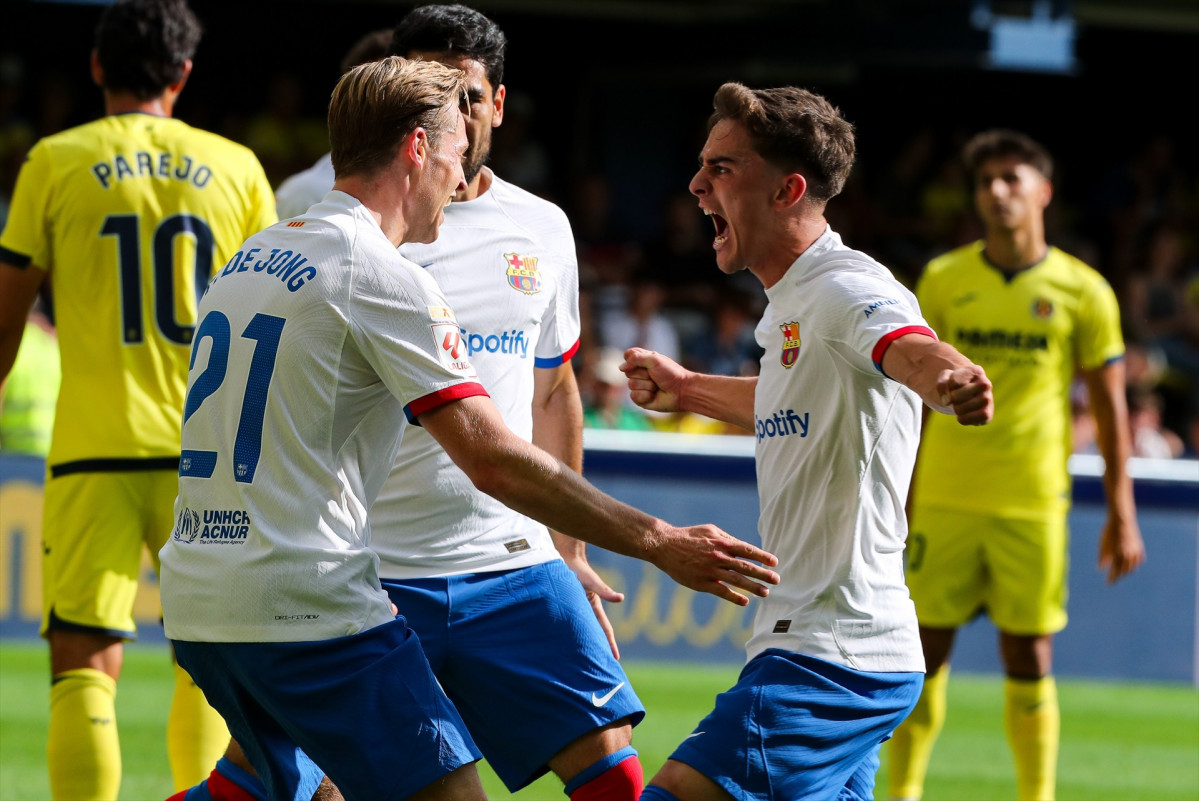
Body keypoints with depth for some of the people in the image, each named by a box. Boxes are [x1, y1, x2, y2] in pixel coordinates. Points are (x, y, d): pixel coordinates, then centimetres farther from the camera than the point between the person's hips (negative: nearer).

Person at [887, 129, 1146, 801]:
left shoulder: (1082, 292, 0)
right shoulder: (943, 280, 4)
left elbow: (1111, 408, 3)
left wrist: (1122, 515, 0)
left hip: (1034, 505, -1)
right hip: (944, 499, 1)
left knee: (1030, 661, 1)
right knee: (924, 651, 1)